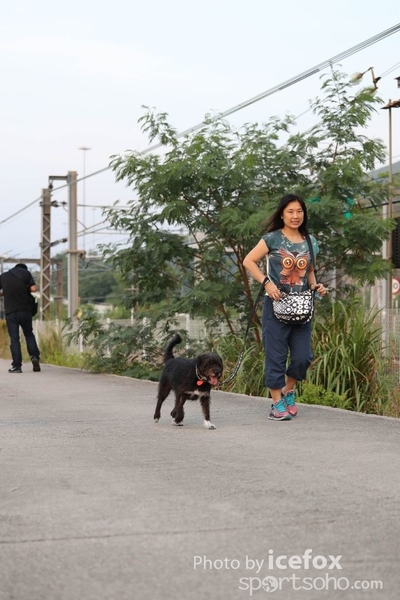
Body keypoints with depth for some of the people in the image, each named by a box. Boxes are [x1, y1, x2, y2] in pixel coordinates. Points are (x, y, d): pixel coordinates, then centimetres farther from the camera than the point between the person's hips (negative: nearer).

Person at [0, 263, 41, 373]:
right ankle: (34, 356, -1)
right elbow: (33, 288, -6)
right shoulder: (26, 273, 3)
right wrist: (25, 290, 11)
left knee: (14, 339, 3)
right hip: (25, 310, 0)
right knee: (29, 334, 17)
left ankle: (17, 365, -1)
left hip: (10, 312, 0)